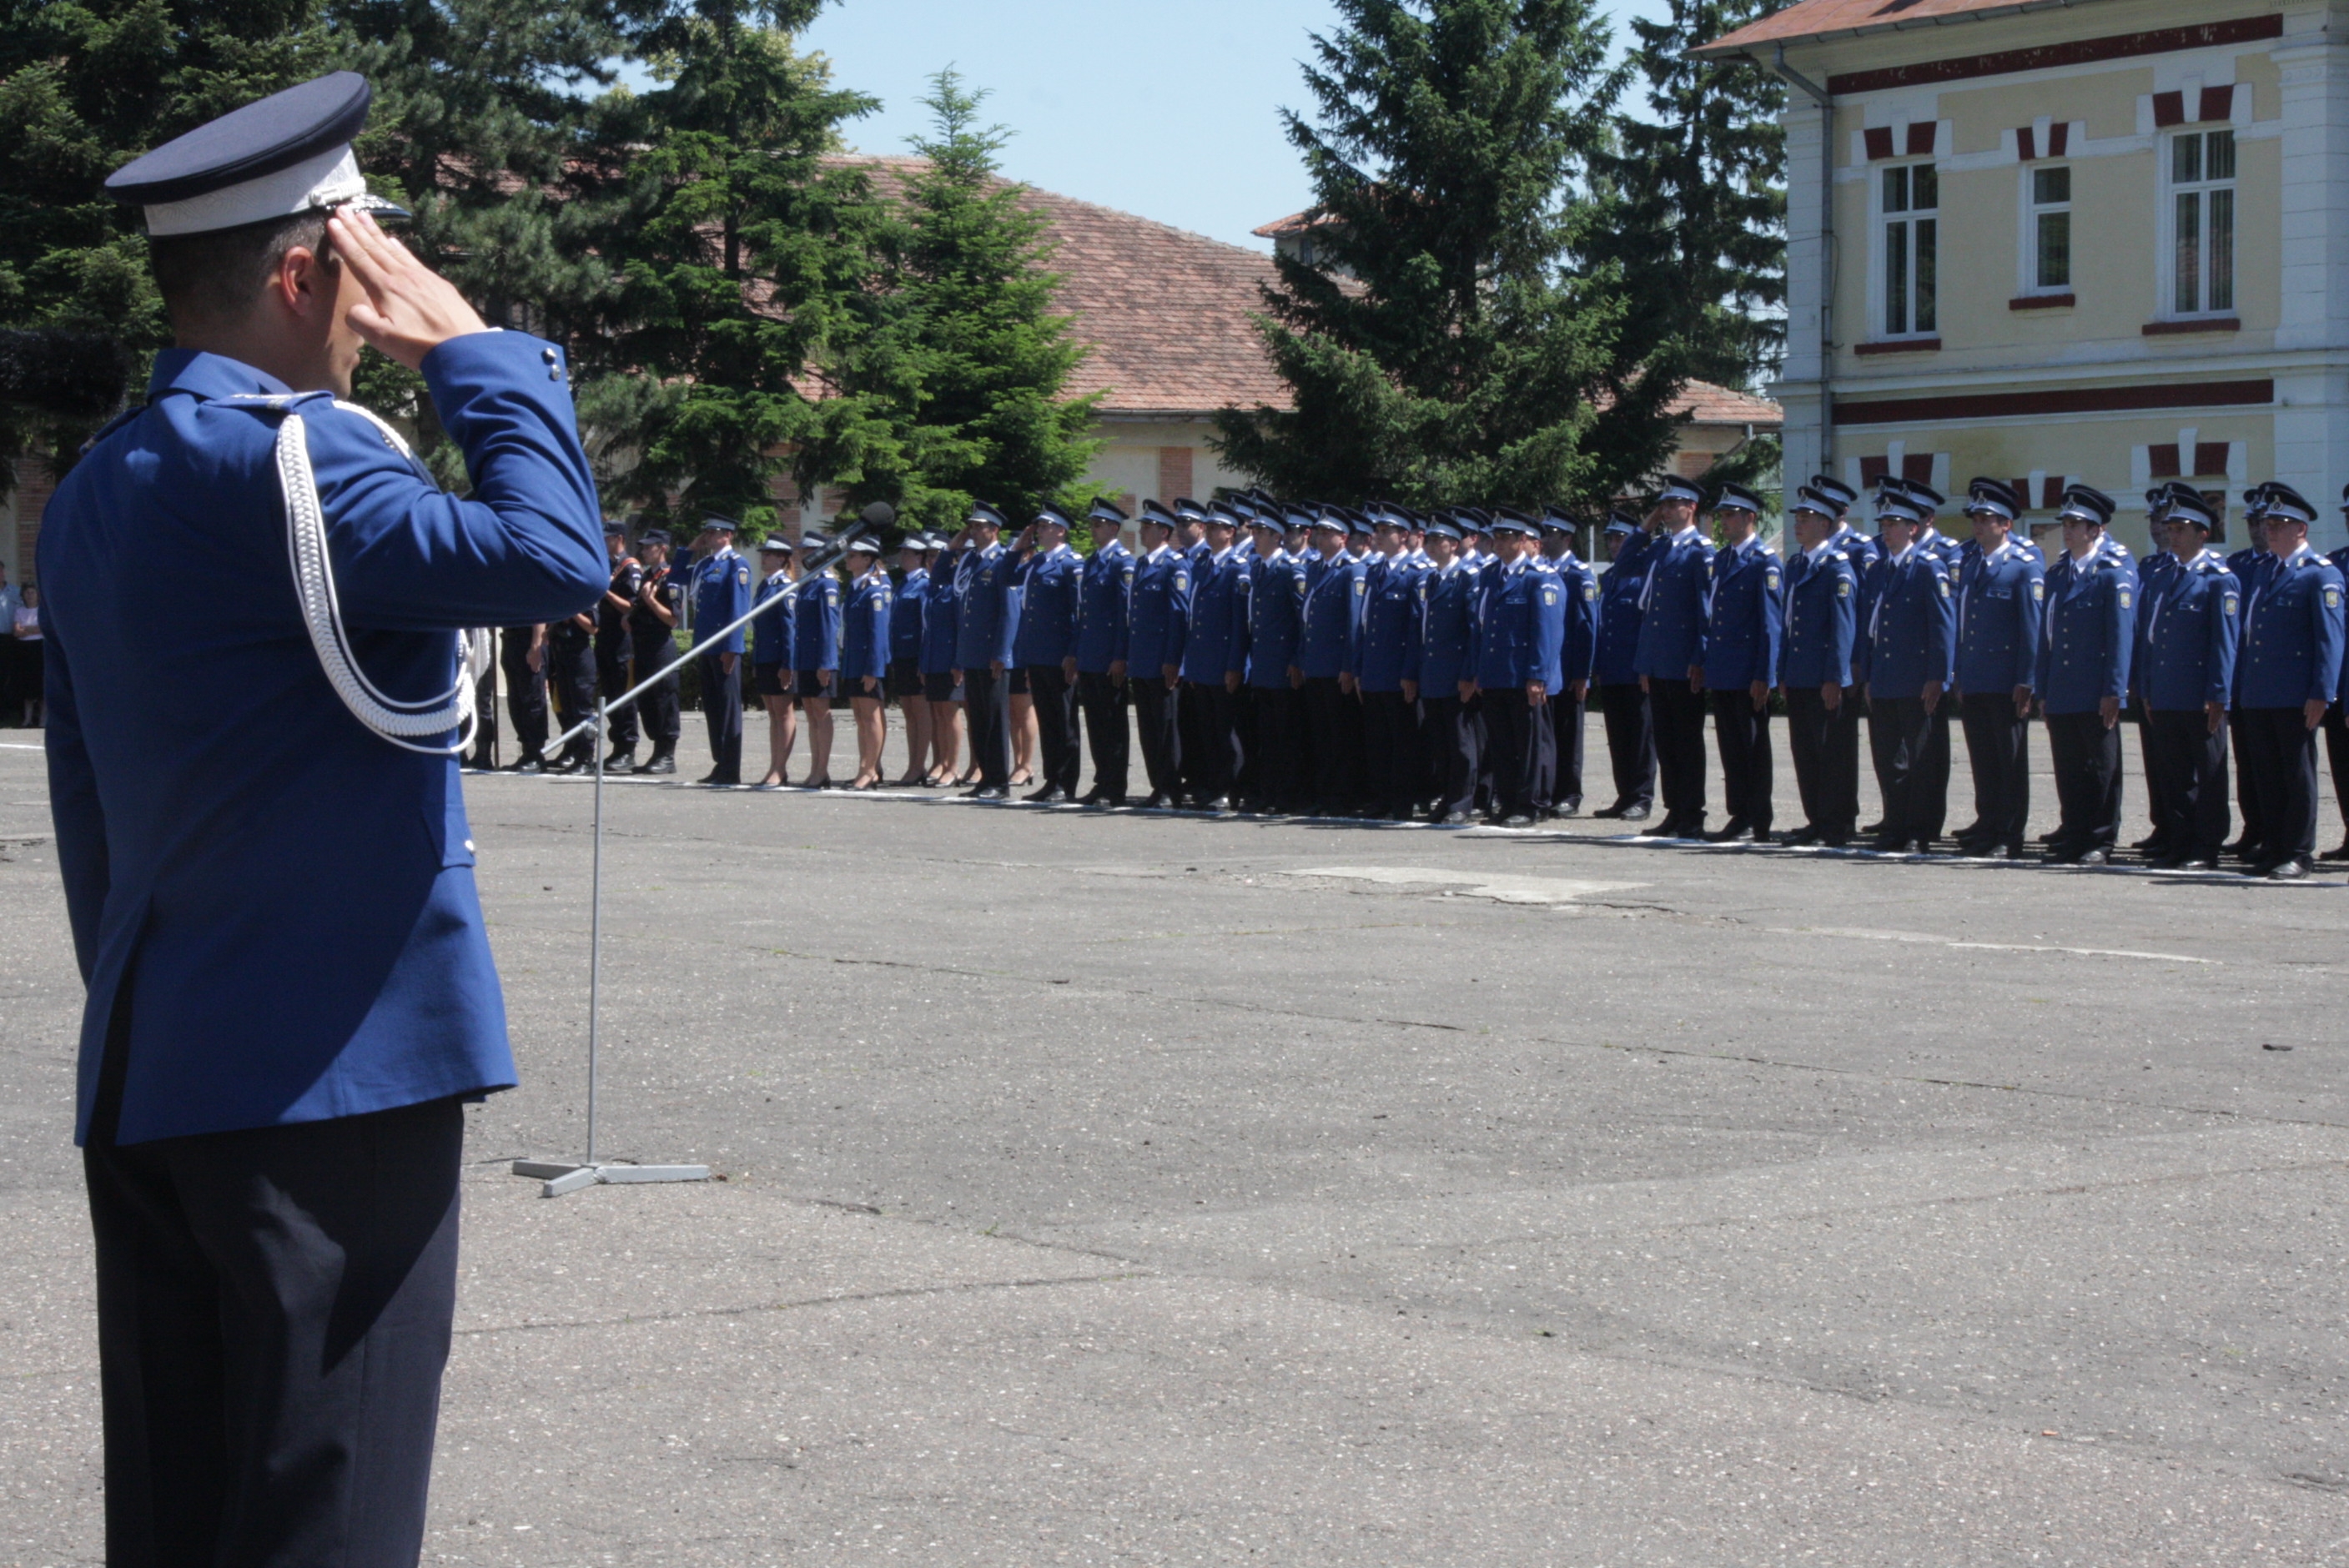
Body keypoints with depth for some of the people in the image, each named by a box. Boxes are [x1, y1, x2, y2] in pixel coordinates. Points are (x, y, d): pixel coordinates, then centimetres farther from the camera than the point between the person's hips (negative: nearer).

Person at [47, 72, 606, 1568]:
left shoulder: (95, 491, 15)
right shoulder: (279, 452, -14)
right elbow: (555, 556, -25)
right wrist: (473, 346, -12)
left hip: (144, 1082, 9)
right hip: (326, 1065, -9)